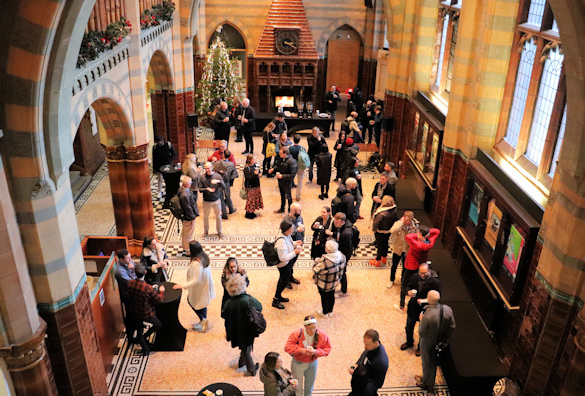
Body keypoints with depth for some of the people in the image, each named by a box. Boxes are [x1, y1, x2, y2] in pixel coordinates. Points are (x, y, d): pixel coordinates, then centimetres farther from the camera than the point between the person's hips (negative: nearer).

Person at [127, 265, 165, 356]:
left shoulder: (130, 283, -18)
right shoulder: (148, 288, -34)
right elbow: (159, 299, -20)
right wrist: (161, 291, -1)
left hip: (134, 312, 5)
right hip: (146, 313, -5)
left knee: (139, 331, 24)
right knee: (158, 325, 24)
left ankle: (145, 350, 36)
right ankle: (144, 337, 29)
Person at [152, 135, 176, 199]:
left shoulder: (168, 145, -12)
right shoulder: (154, 147, -8)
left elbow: (174, 154, -3)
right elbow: (154, 158, -2)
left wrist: (169, 161, -13)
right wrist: (154, 168, -1)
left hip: (167, 165, -1)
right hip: (159, 166, 1)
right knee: (159, 179, 10)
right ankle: (159, 192, 23)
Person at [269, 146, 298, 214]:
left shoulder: (291, 161, -26)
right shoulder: (280, 158, -6)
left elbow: (293, 175, -25)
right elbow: (277, 165, 15)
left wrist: (282, 176, -29)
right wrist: (273, 169, -6)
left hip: (287, 182, -7)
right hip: (280, 181, 7)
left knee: (288, 197, 10)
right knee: (282, 195, 25)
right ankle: (282, 209, 45)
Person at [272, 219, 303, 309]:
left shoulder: (287, 235, -9)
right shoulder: (281, 241, -37)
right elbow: (283, 258, -33)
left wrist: (295, 243, -5)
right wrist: (295, 252, -30)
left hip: (288, 262, 9)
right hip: (283, 265, -9)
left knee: (282, 280, 26)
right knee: (284, 281, 9)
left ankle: (279, 296, 48)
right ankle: (275, 300, 29)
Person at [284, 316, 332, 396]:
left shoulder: (322, 335, -18)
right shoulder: (296, 334, -25)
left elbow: (327, 350, -10)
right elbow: (287, 347, -21)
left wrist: (315, 352, -27)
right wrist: (301, 350, -33)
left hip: (312, 363, 2)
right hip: (298, 363, -2)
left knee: (309, 388, 20)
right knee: (298, 387, 14)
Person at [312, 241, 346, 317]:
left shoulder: (324, 261, -39)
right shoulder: (341, 256, -19)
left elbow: (316, 270, -23)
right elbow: (342, 267, 0)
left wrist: (317, 261, -5)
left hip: (324, 284, -5)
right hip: (335, 282, 5)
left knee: (324, 297, 19)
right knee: (331, 296, 26)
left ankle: (324, 313, 40)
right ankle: (330, 312, 46)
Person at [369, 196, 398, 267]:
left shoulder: (382, 213, -36)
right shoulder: (394, 210, -16)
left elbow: (376, 223, -25)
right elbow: (396, 219, 0)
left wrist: (374, 229, -5)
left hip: (381, 232, -6)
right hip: (389, 231, 6)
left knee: (379, 245, 11)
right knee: (385, 244, 24)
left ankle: (377, 262, 29)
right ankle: (384, 260, 42)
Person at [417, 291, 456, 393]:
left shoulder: (427, 316, -38)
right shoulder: (448, 309, -20)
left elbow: (421, 333, -23)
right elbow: (452, 327, -5)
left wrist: (421, 320, -9)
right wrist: (444, 337, 10)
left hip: (428, 344, -5)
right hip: (440, 342, 6)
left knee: (426, 363, 20)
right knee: (434, 362, 27)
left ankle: (426, 383, 44)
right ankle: (430, 384, 49)